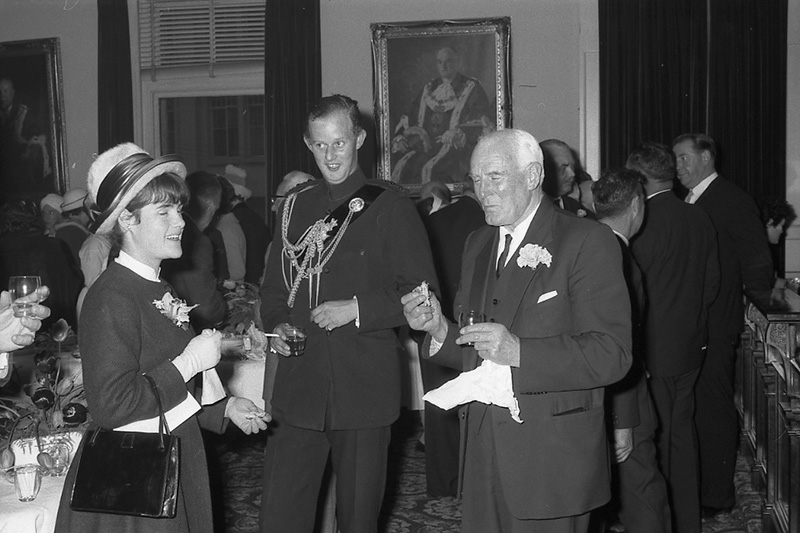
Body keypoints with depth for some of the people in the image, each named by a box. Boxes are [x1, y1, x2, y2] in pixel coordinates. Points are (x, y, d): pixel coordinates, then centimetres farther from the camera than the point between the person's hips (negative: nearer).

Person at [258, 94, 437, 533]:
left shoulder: (389, 207, -2)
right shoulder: (294, 207, 12)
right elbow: (274, 287, 20)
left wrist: (358, 309, -15)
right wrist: (277, 325, 0)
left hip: (364, 389, -3)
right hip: (298, 386, 4)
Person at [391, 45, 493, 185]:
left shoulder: (471, 88, 7)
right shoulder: (428, 89, 22)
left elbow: (485, 123, -4)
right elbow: (409, 118, 22)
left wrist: (457, 134, -18)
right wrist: (400, 137, 2)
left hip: (457, 148, -4)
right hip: (426, 146, 5)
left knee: (430, 170, -32)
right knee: (401, 167, -21)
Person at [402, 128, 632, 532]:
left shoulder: (587, 241, -8)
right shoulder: (477, 245, 14)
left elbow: (612, 355, -16)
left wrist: (518, 351, -25)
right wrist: (439, 330, -5)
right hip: (482, 454, 6)